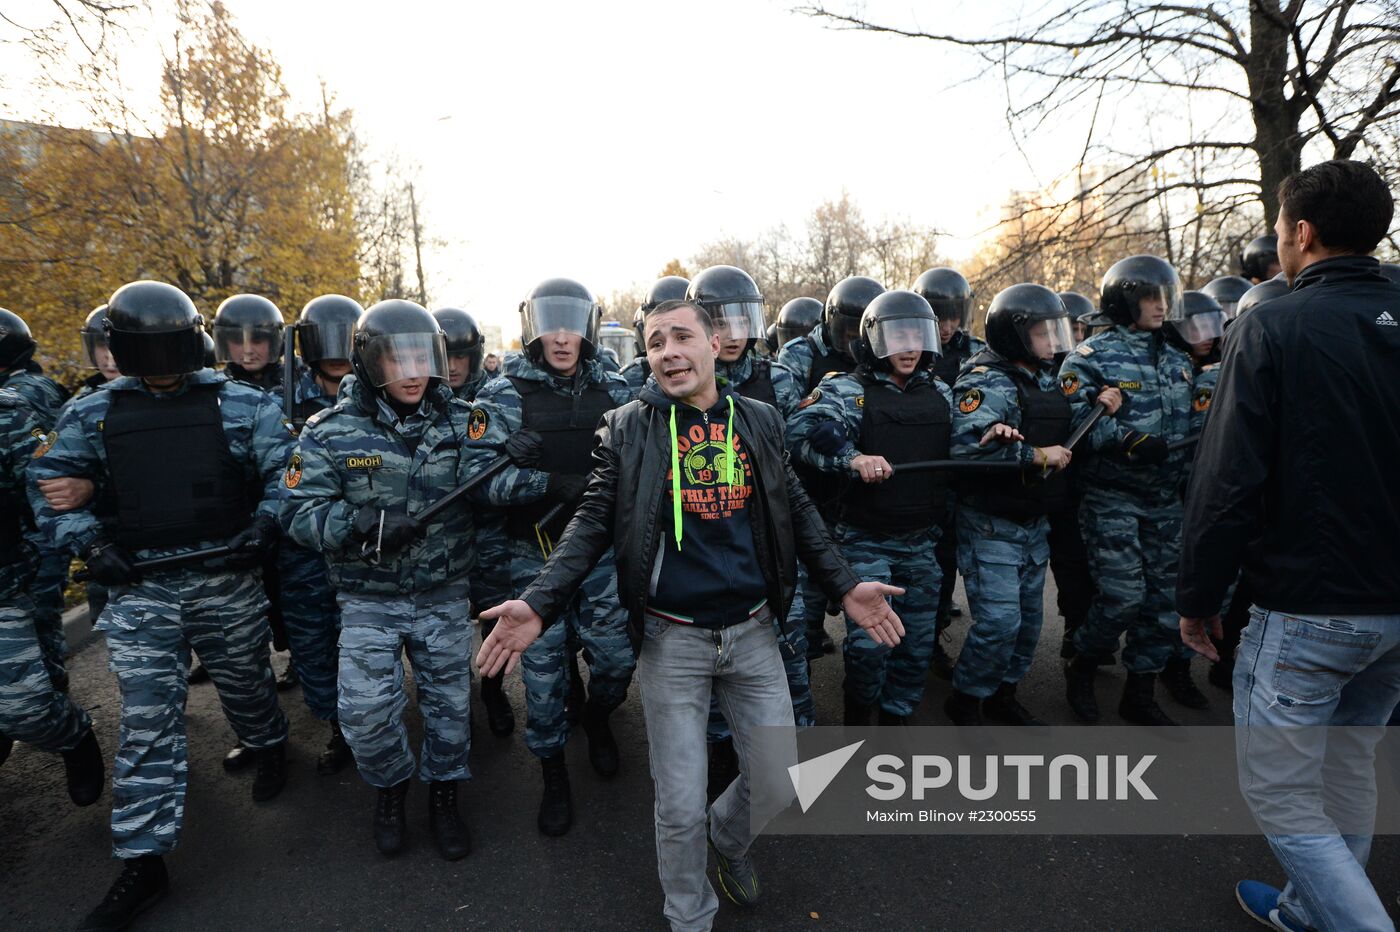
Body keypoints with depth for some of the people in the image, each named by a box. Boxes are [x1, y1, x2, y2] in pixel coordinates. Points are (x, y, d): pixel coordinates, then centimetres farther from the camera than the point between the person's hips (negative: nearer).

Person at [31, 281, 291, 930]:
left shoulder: (243, 405, -2)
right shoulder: (91, 415, 4)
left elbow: (286, 469, 2)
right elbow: (50, 484, 10)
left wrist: (264, 525, -12)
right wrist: (89, 544, -3)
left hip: (227, 579, -1)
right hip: (140, 588, 1)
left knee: (243, 681, 16)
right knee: (147, 718, 2)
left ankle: (268, 746, 48)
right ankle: (142, 862, 12)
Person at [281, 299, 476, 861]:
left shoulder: (460, 421, -3)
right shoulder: (331, 433, -8)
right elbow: (300, 511, -11)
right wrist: (360, 526, -28)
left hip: (444, 596, 2)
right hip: (370, 600, -1)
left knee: (450, 701, 11)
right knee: (365, 709, -4)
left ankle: (443, 793, 37)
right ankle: (389, 787, 29)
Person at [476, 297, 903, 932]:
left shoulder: (760, 422, 4)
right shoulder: (626, 429, -3)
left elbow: (797, 514, 9)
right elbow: (593, 524, -6)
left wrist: (844, 586, 1)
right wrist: (539, 604, -17)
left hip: (753, 632, 3)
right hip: (672, 640, -2)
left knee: (779, 784, 12)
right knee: (680, 807, 7)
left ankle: (728, 836, 48)